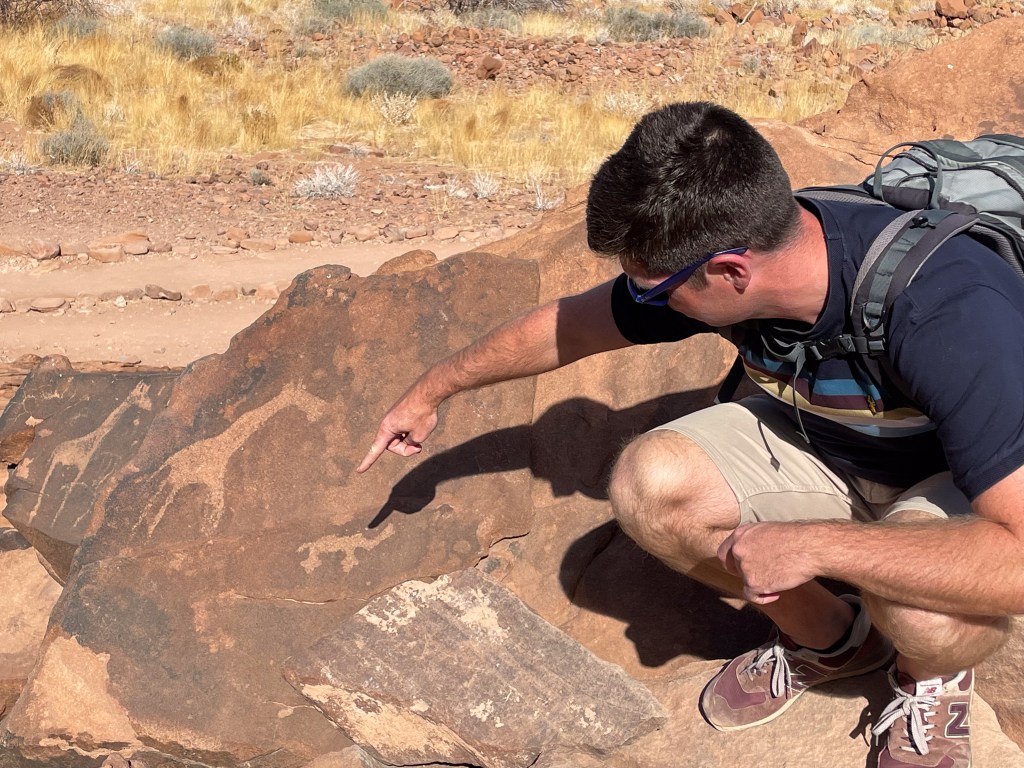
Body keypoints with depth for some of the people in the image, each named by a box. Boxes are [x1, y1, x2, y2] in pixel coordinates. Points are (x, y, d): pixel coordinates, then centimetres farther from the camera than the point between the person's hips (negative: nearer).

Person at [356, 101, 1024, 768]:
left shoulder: (950, 315, -40)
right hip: (820, 441, 6)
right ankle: (826, 639, 6)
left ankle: (935, 673, 1)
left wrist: (813, 543, -42)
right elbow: (563, 326, -1)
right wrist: (431, 393, 12)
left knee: (924, 611, -39)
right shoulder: (703, 254, -20)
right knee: (648, 485, -20)